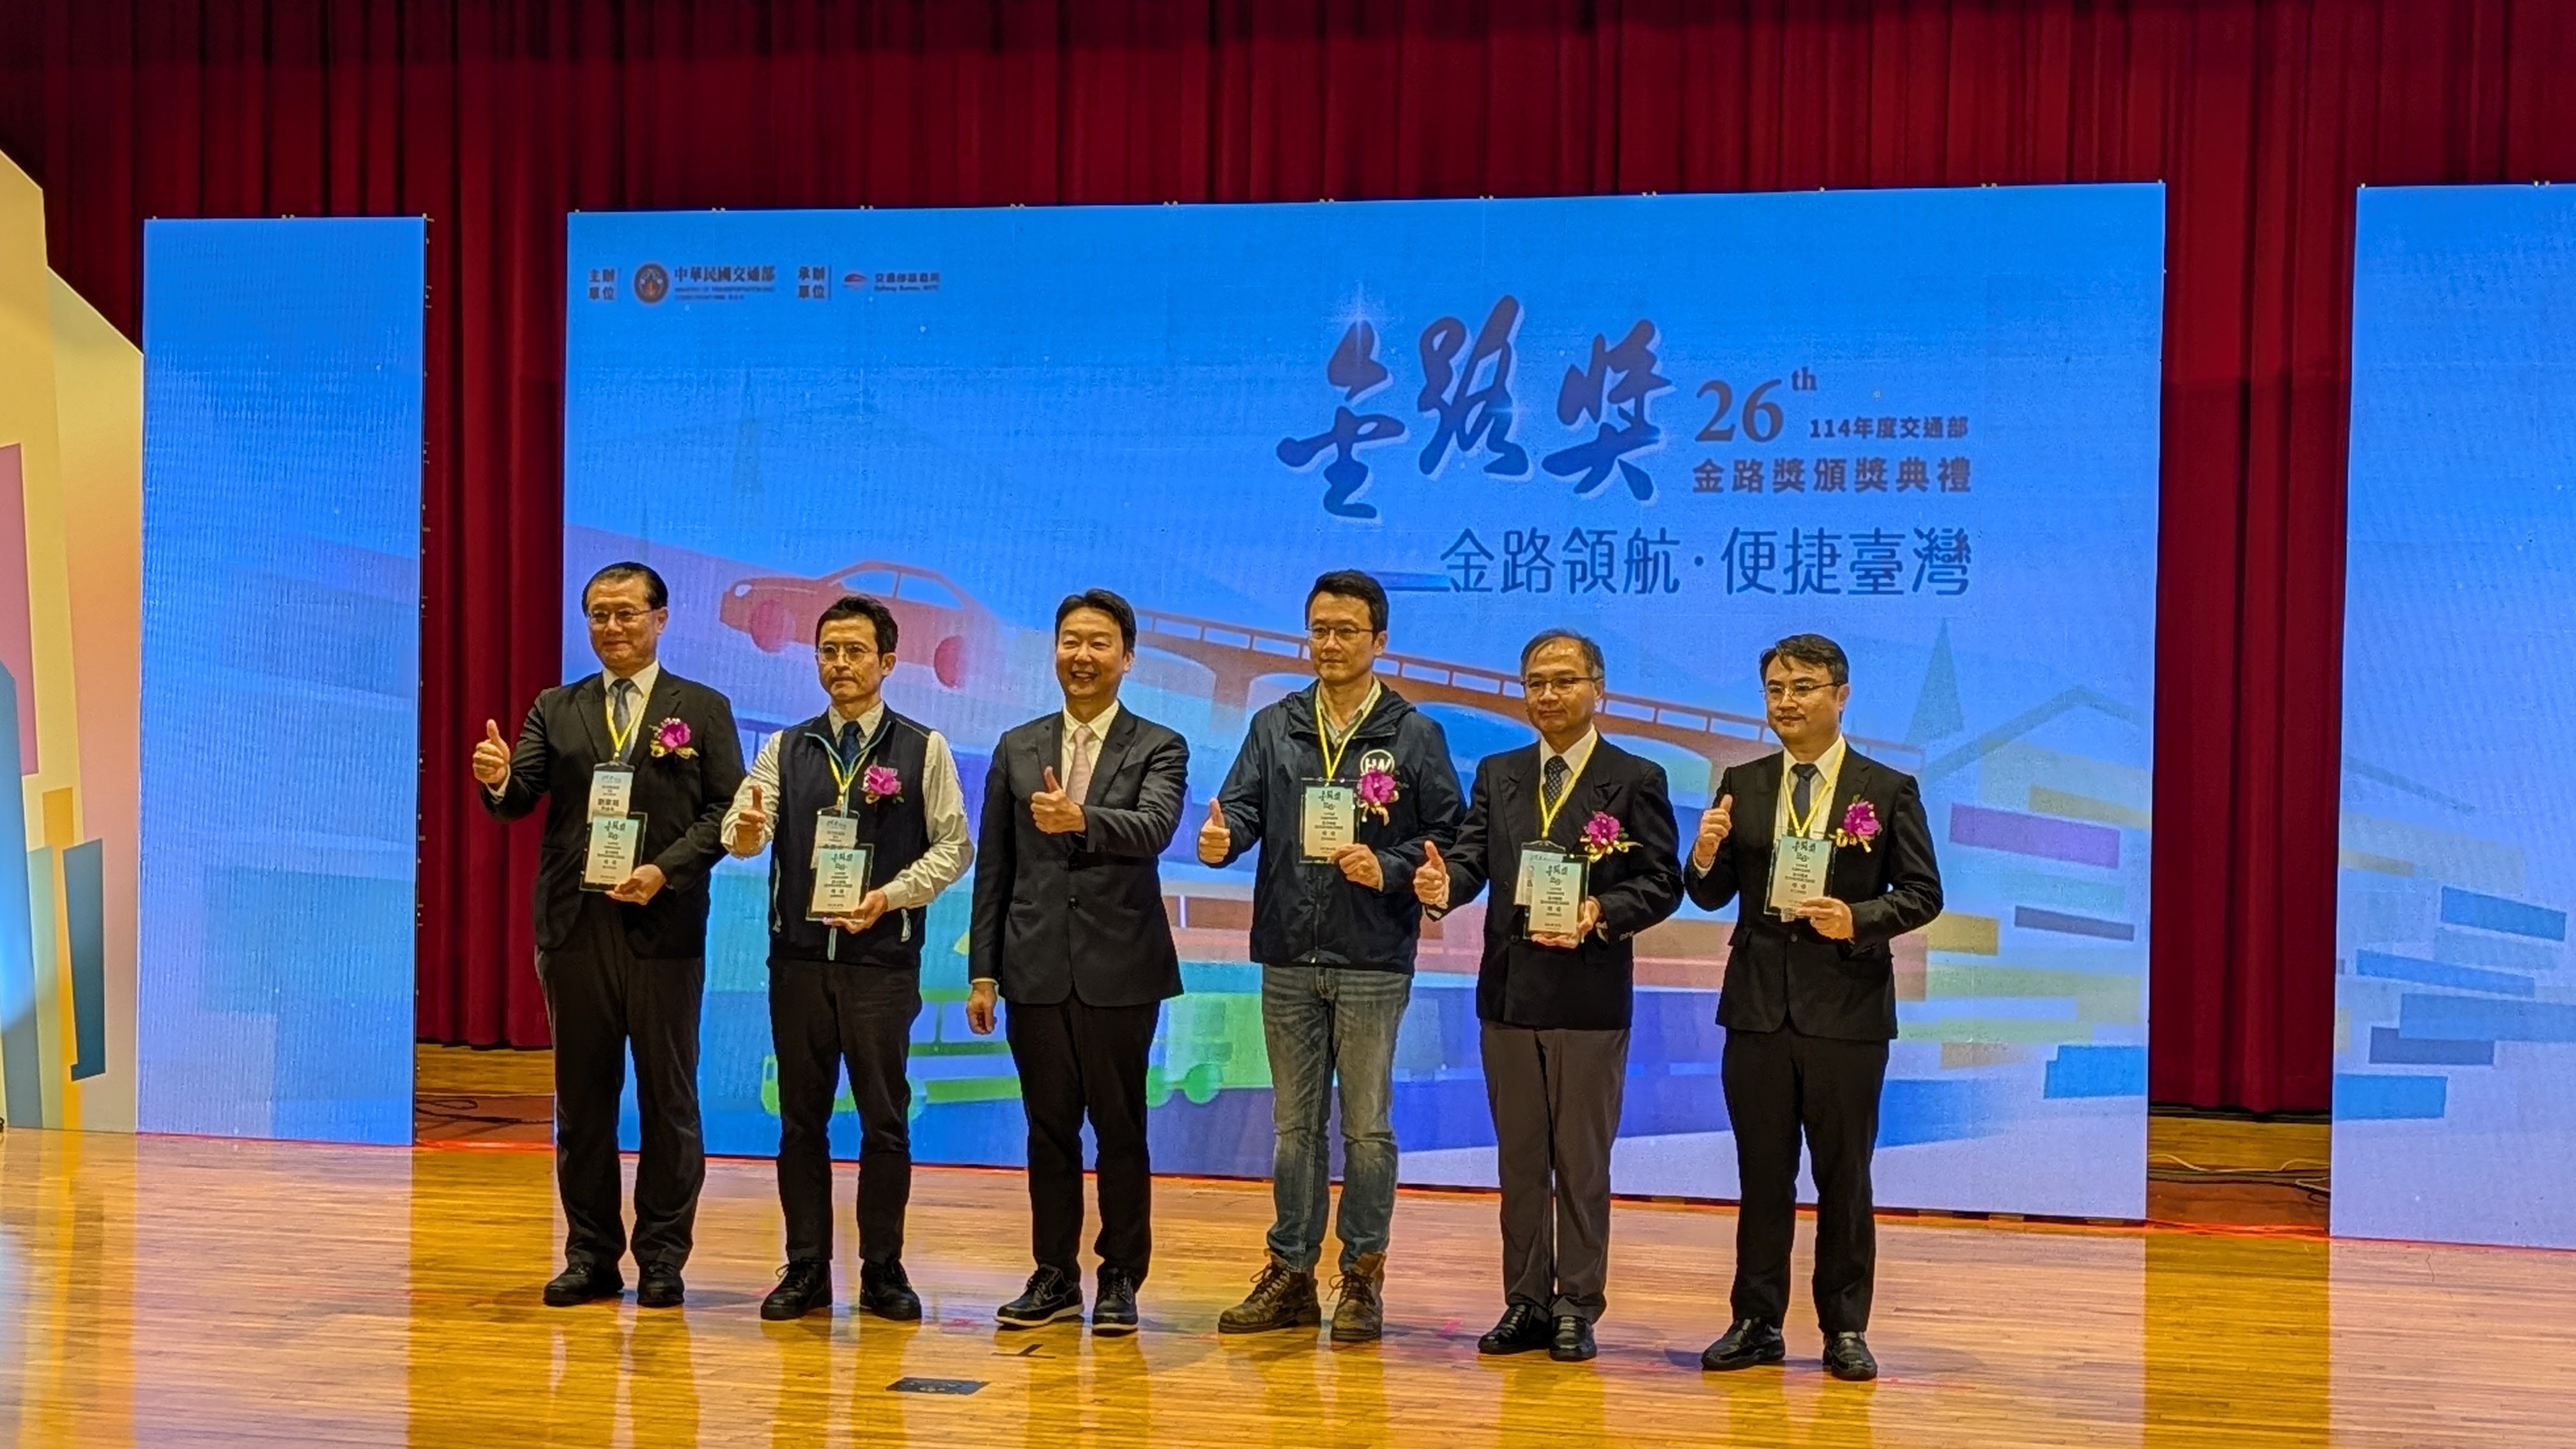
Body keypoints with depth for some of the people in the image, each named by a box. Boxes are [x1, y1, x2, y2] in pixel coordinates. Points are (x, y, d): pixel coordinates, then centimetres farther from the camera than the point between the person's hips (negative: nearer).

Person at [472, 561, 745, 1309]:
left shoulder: (703, 709, 5)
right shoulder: (555, 709, 12)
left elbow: (726, 810, -2)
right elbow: (519, 798, 1)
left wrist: (667, 870, -16)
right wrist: (497, 780, -23)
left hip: (663, 928, -2)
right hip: (575, 928, 3)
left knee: (668, 1097, 3)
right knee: (582, 1096, 7)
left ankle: (662, 1258, 11)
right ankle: (591, 1255, 15)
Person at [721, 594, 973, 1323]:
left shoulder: (923, 750, 2)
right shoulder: (786, 749, 9)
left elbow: (953, 845, 1)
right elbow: (744, 828, -3)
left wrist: (890, 896, -13)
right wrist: (745, 830, -27)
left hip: (882, 960, -2)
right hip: (799, 956, 2)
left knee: (885, 1119, 2)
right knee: (802, 1118, 7)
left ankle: (883, 1270, 12)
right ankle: (806, 1269, 14)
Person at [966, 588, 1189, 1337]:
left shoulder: (1159, 750, 1)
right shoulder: (1017, 749, 10)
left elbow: (1154, 828, -19)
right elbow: (993, 869, 10)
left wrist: (1081, 820, -37)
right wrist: (982, 971, 5)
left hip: (1120, 970, -3)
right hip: (1037, 968, 3)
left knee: (1120, 1129, 3)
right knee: (1049, 1128, 8)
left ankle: (1121, 1278, 12)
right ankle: (1055, 1276, 16)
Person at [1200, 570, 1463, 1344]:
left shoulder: (1414, 734, 1)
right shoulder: (1274, 727, 9)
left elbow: (1446, 835, -2)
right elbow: (1242, 807, 1)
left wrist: (1390, 869, -17)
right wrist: (1221, 838, -20)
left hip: (1372, 963, -3)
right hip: (1289, 959, 3)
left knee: (1365, 1126, 4)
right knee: (1295, 1124, 11)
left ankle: (1364, 1278, 13)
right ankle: (1290, 1273, 19)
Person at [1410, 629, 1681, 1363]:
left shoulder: (1636, 780, -1)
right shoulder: (1497, 775, 11)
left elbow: (1662, 882, -5)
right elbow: (1472, 856, 0)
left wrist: (1603, 914, -22)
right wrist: (1443, 884, -22)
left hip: (1590, 997, -4)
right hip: (1509, 994, 4)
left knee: (1582, 1160, 3)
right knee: (1519, 1159, 10)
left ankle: (1577, 1308, 11)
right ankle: (1526, 1304, 18)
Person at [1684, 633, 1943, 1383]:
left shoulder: (1889, 790, 0)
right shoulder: (1741, 785, 7)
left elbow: (1923, 894, -2)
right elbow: (1713, 895, 6)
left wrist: (1860, 921, -19)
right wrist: (1705, 857, -15)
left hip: (1846, 1010, -2)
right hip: (1758, 1006, 2)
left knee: (1844, 1177, 5)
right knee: (1762, 1174, 8)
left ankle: (1845, 1330, 14)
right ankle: (1757, 1323, 16)